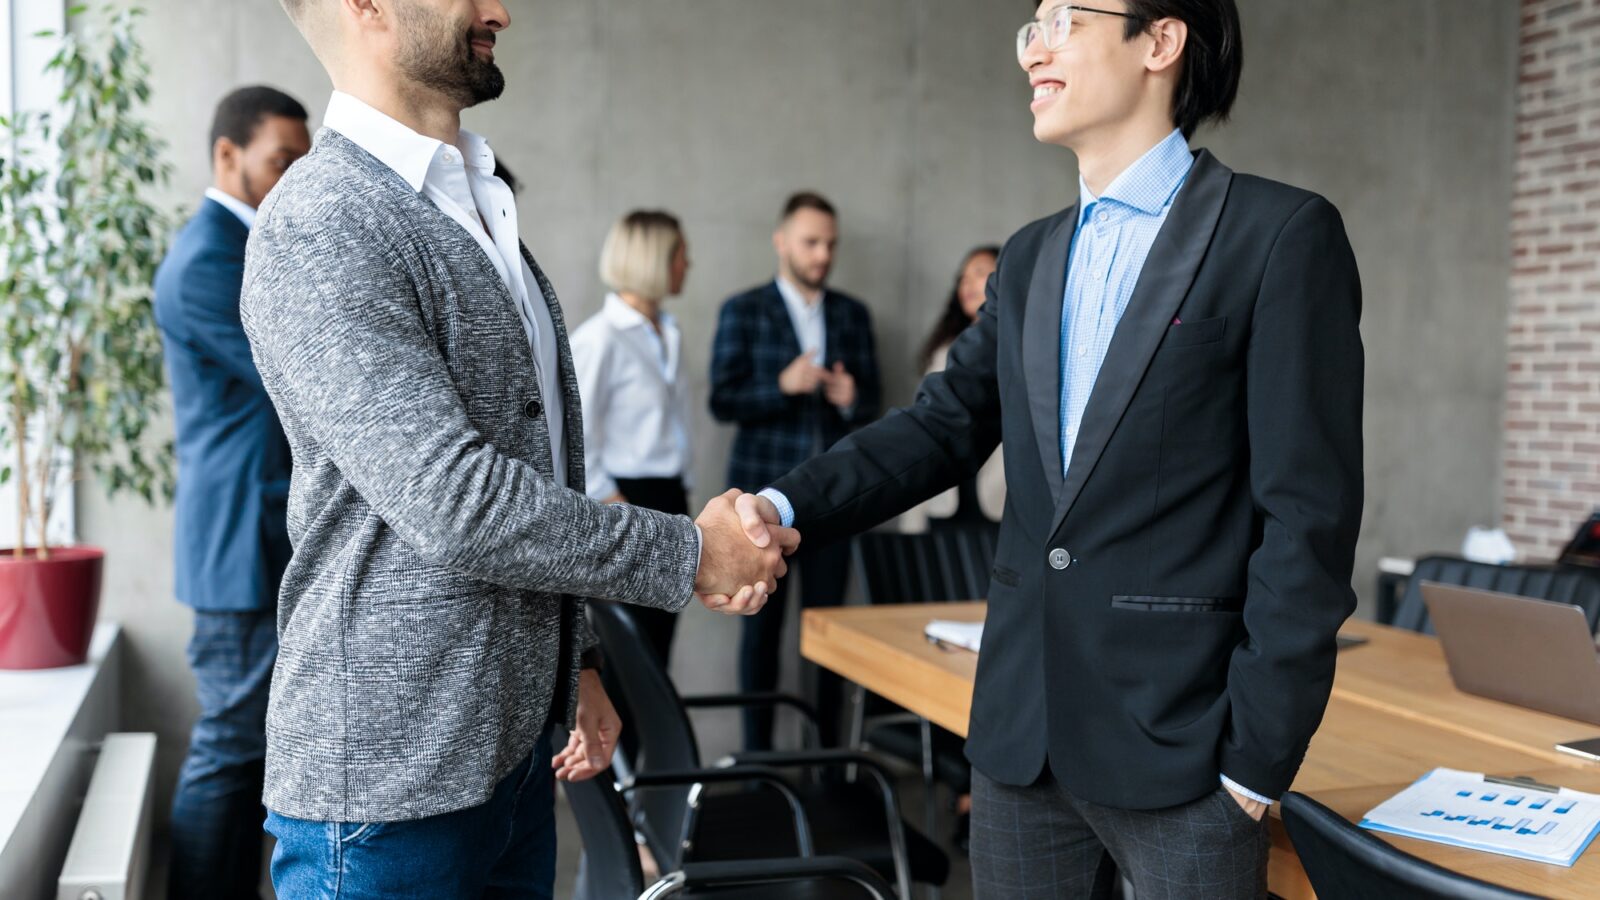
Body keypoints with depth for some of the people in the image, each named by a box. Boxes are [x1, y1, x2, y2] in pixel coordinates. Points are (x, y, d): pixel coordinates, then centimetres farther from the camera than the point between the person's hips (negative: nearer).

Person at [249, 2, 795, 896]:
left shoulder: (482, 211, 15)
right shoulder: (319, 228, -16)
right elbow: (452, 502, -23)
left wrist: (576, 660, 19)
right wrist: (690, 553, -15)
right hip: (390, 777, -8)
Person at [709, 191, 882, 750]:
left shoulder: (853, 315, 12)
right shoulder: (743, 312, 2)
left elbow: (871, 404, 12)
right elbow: (723, 402, -4)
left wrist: (850, 399, -11)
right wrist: (783, 387, -20)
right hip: (766, 491, -2)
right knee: (762, 626, 3)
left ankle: (829, 747, 12)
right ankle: (757, 753, 11)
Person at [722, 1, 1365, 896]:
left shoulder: (1281, 234, -8)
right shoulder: (1031, 258, 13)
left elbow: (1308, 512, -11)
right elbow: (943, 426, 9)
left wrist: (1258, 756, -12)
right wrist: (785, 507, -8)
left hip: (1180, 741, -6)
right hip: (1021, 723, 6)